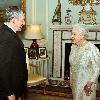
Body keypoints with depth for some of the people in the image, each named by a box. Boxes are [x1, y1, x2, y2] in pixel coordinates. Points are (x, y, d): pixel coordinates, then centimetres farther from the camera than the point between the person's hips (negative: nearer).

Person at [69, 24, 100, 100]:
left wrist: (90, 84, -18)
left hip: (87, 82, -6)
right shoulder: (73, 47, -1)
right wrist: (71, 79, 12)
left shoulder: (92, 49, -24)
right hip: (75, 82, 6)